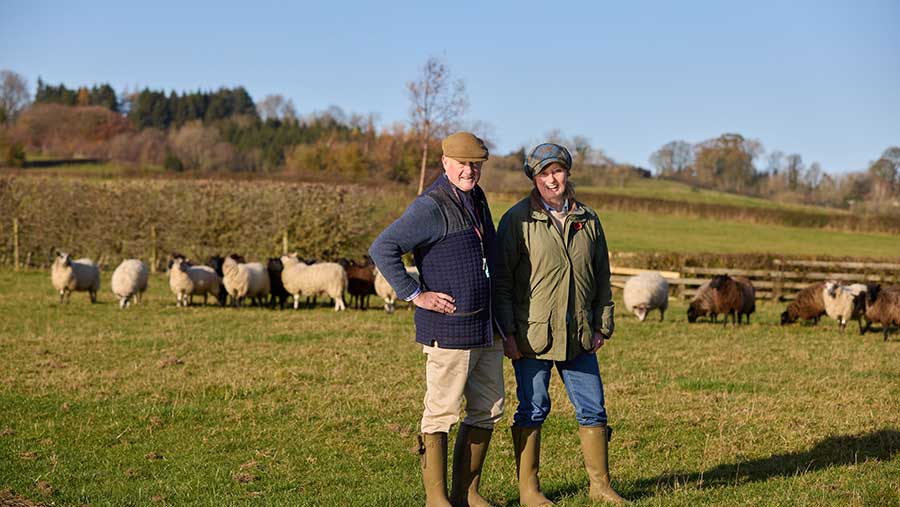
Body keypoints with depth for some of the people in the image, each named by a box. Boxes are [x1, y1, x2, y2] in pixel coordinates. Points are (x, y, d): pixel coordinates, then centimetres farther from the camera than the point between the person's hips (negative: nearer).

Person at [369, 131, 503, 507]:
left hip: (486, 329, 9)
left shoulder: (476, 198, 13)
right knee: (441, 413, -1)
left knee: (487, 411, 12)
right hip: (449, 330, -9)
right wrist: (415, 294, -18)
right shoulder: (431, 207, -14)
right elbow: (382, 249, -20)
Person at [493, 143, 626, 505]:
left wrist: (602, 326, 11)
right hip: (532, 336, -4)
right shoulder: (518, 219, -4)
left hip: (579, 338, 4)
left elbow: (602, 278, 17)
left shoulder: (588, 220, 10)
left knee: (593, 408, 7)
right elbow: (501, 280, -5)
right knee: (532, 410, 3)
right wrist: (507, 332, -10)